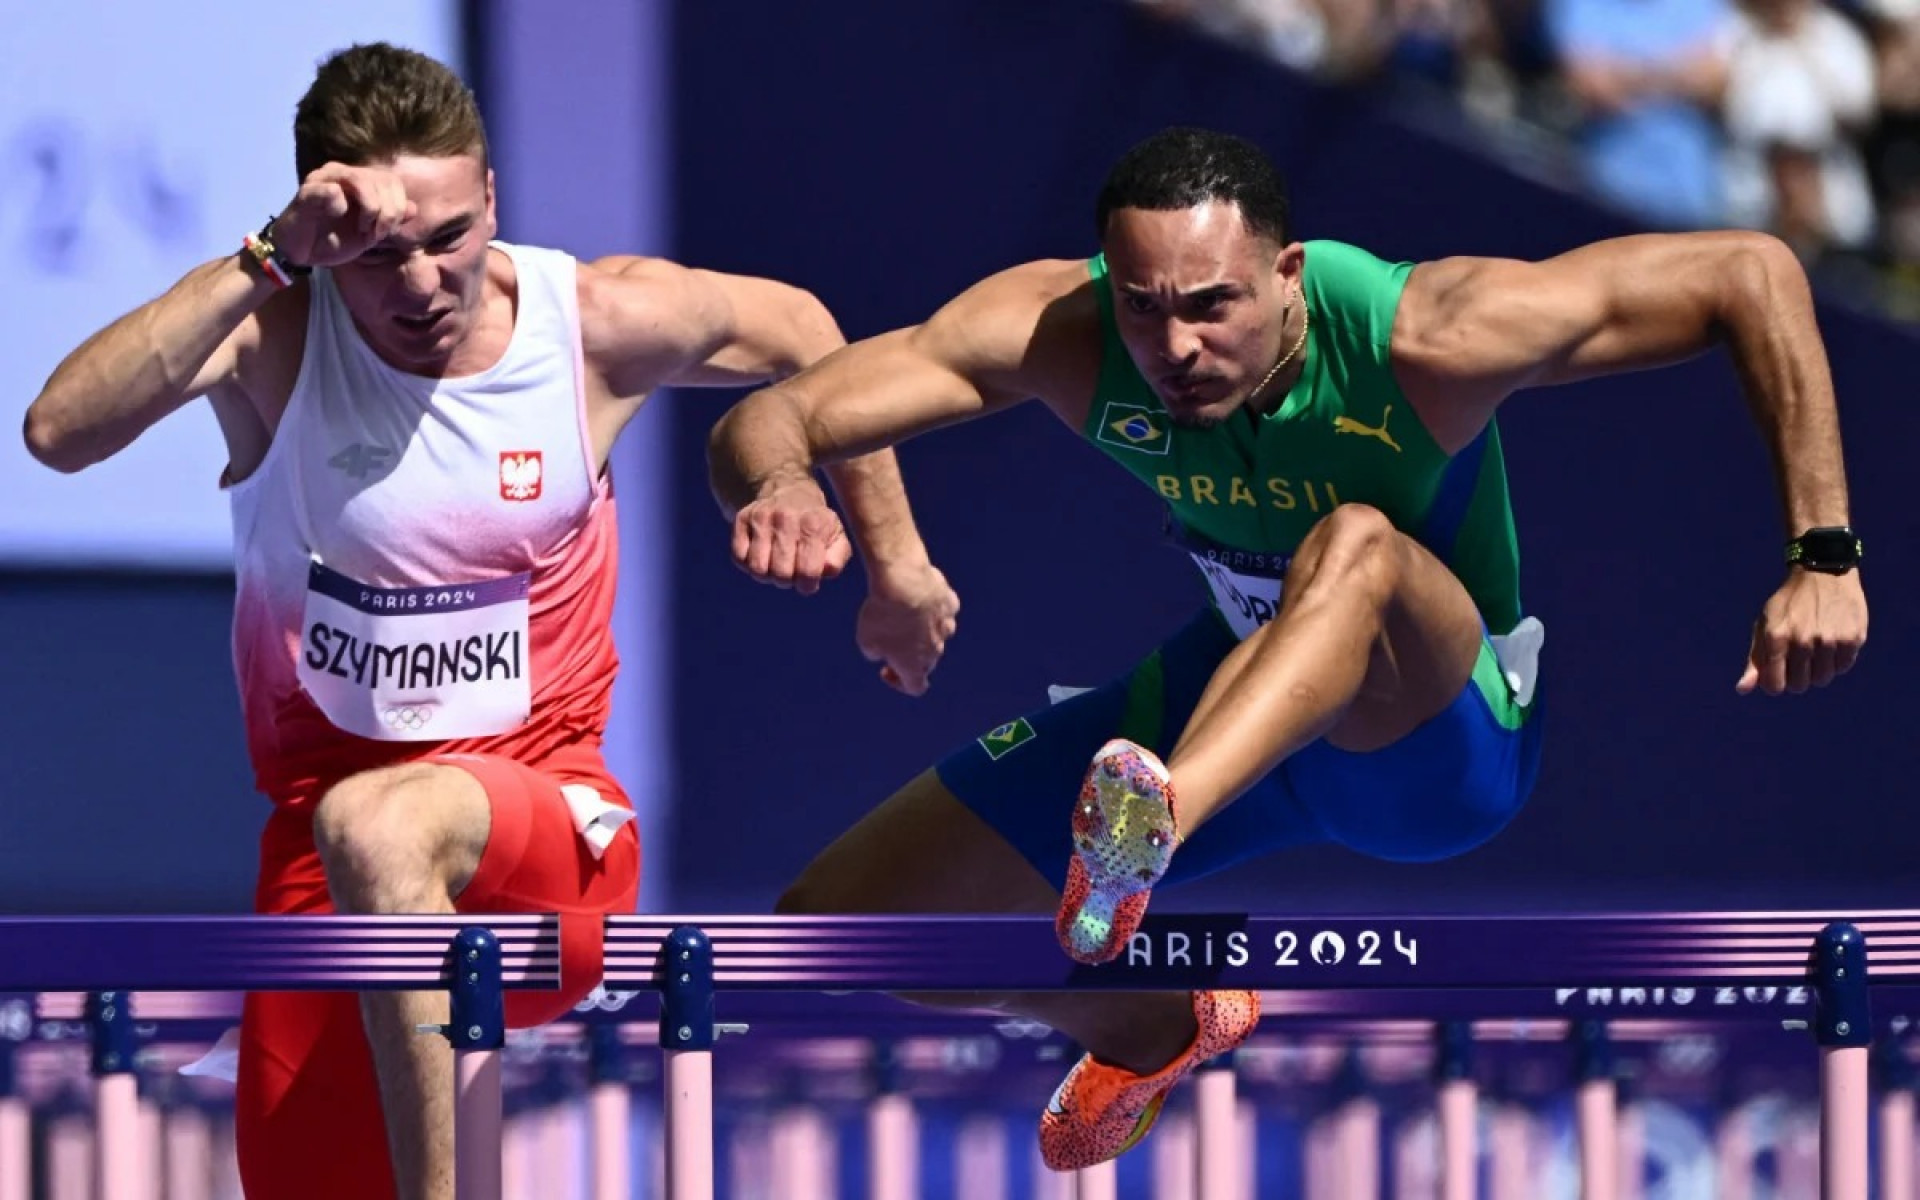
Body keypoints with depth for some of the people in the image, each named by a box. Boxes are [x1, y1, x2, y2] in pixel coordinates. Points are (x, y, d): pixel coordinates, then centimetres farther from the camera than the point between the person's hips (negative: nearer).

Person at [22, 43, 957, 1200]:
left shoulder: (599, 323, -7)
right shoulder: (273, 333, -11)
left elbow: (802, 336, 15)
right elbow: (61, 429, -30)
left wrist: (899, 565, 22)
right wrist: (268, 260, -32)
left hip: (552, 821, -2)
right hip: (322, 833, 2)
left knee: (374, 827, -37)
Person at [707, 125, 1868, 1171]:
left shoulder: (1425, 338, -31)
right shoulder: (1062, 330, -24)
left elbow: (1754, 272, -25)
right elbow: (764, 422, -28)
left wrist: (1823, 555, -29)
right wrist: (781, 486, -53)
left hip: (1438, 739, -5)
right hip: (1234, 699, 5)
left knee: (1357, 545, -40)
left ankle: (1154, 823, -63)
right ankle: (1155, 1027, 30)